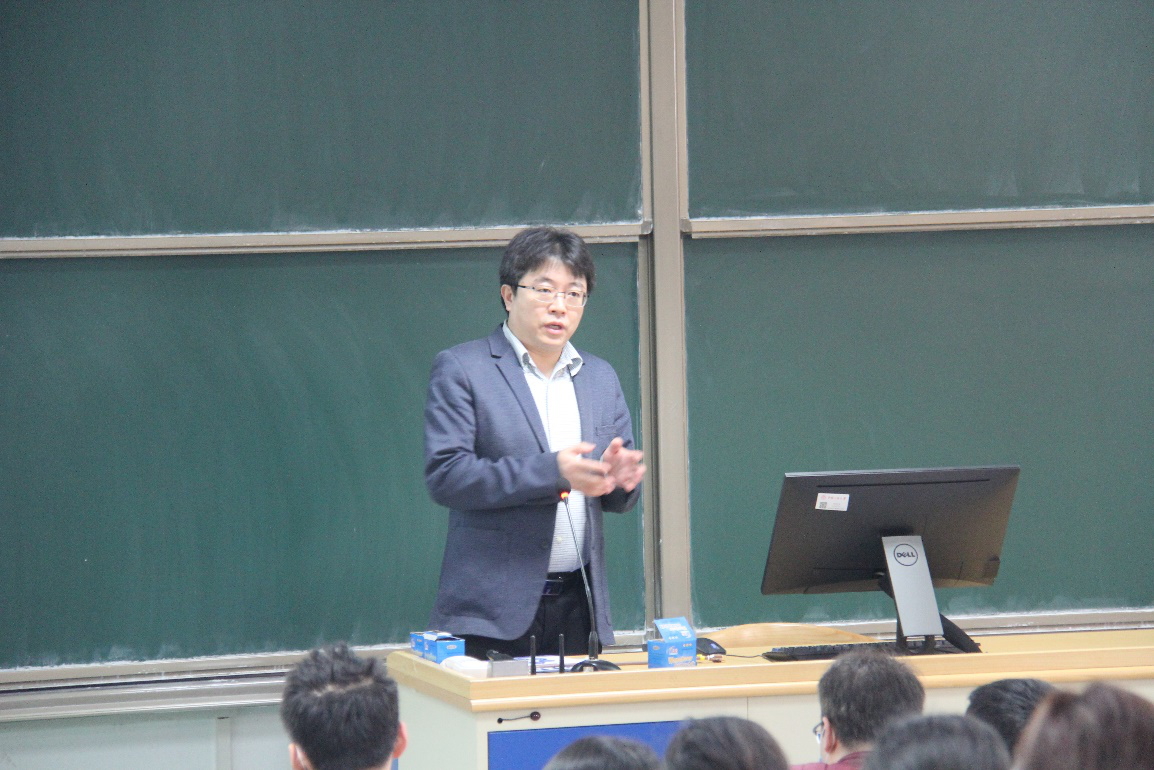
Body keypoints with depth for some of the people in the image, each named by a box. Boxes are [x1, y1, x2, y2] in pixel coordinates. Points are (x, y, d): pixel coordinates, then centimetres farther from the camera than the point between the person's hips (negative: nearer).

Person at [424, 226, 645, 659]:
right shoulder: (460, 370, 0)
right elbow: (445, 477, -12)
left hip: (577, 607, 5)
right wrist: (552, 472, -20)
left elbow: (618, 500, 19)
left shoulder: (601, 378, 16)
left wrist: (618, 479, -7)